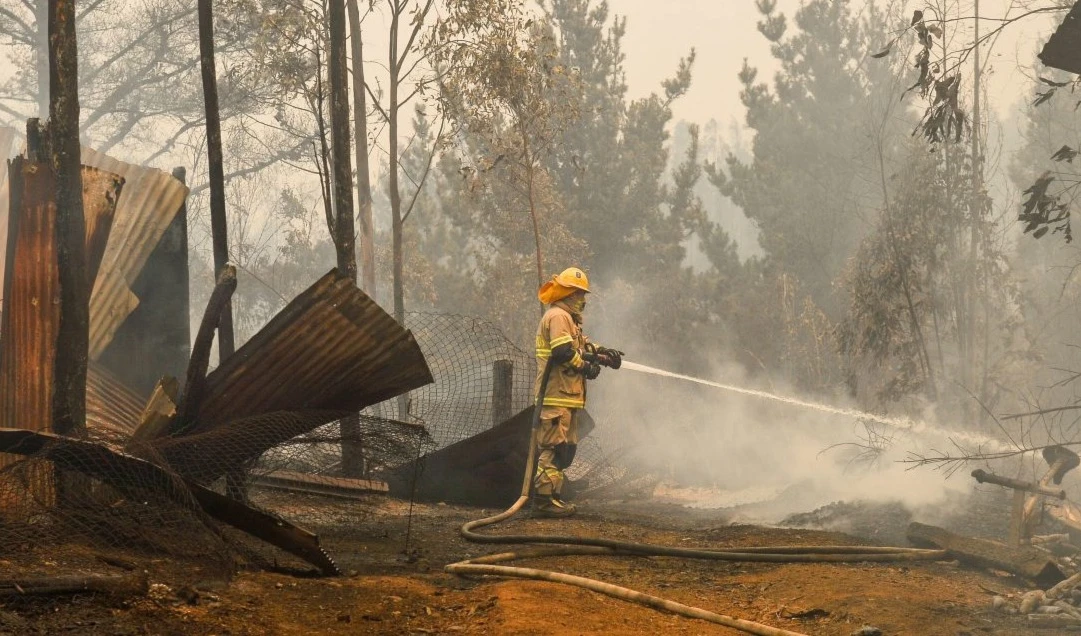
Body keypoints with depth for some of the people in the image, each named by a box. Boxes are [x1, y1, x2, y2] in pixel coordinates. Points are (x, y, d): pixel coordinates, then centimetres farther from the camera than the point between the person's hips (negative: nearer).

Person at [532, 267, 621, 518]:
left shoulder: (568, 318, 24)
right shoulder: (558, 317, -11)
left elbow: (582, 346, 25)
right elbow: (562, 352, -23)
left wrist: (603, 354, 9)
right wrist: (586, 367, -11)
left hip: (566, 397, 11)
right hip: (556, 395, -11)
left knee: (566, 448, 15)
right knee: (554, 447, -13)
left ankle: (552, 496, 18)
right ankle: (545, 498, -15)